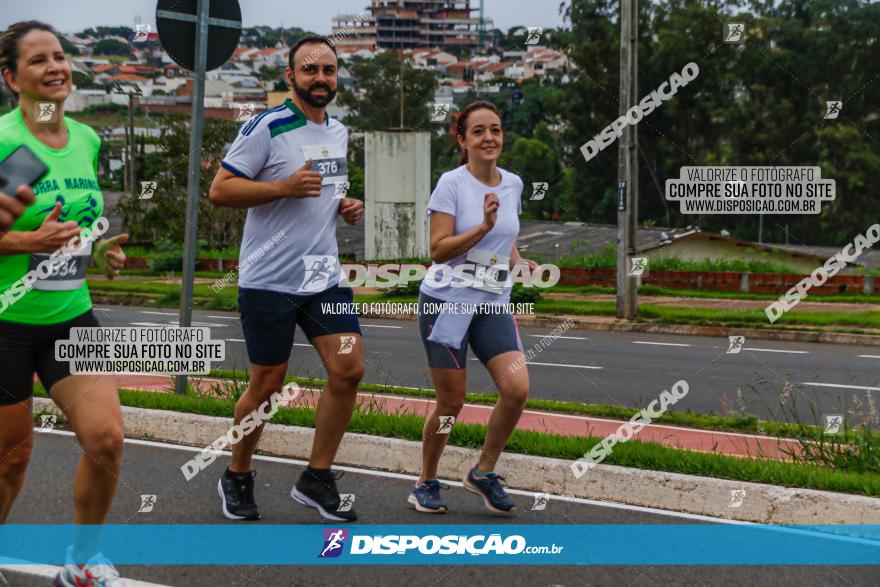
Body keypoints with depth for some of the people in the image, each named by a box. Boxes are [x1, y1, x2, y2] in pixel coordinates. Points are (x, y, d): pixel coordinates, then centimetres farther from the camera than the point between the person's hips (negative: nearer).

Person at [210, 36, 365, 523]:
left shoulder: (338, 131, 13)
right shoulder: (266, 127, -11)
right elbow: (220, 190, -13)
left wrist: (345, 207, 7)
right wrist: (285, 187, -23)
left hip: (325, 276, 6)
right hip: (270, 279, -6)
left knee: (348, 369, -3)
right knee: (267, 383, 2)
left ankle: (316, 479, 11)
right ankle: (237, 477, 23)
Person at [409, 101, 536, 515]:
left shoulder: (512, 184, 9)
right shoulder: (451, 183, -8)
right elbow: (438, 249, -14)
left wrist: (518, 261, 5)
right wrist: (484, 227, -25)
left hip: (494, 303, 5)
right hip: (447, 299, -5)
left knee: (517, 389, -12)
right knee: (451, 401, -2)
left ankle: (483, 473, 9)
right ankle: (426, 483, 21)